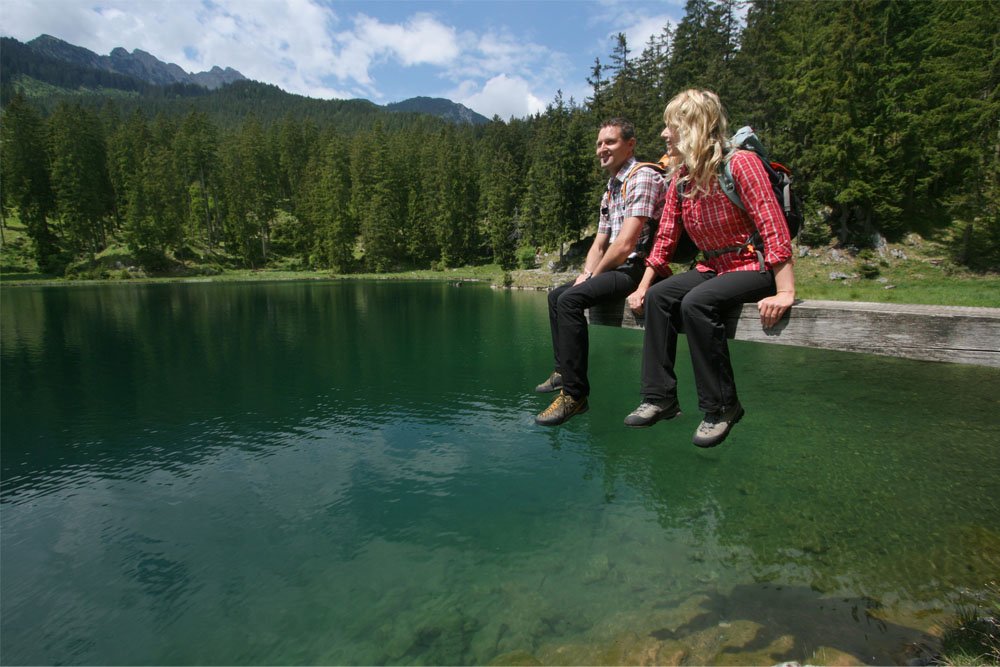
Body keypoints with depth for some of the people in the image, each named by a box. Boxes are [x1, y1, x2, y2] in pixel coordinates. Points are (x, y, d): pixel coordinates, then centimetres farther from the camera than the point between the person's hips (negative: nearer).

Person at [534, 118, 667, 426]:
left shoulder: (643, 177, -12)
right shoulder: (611, 188, 19)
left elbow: (626, 243, -22)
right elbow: (599, 243, 19)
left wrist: (594, 275, -10)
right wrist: (585, 275, 1)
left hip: (638, 268, -10)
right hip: (618, 270, 10)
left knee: (570, 299, -27)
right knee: (556, 295, 17)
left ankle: (574, 392, -25)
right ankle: (564, 372, 22)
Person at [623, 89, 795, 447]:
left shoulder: (740, 163, -16)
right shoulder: (680, 179, 5)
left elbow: (774, 227, -21)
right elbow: (665, 237, 8)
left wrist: (784, 292, -27)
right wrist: (643, 286, 3)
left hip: (753, 267, -7)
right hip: (712, 267, 7)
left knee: (696, 302, -31)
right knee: (658, 297, -15)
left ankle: (721, 406, -17)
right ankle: (659, 397, -11)